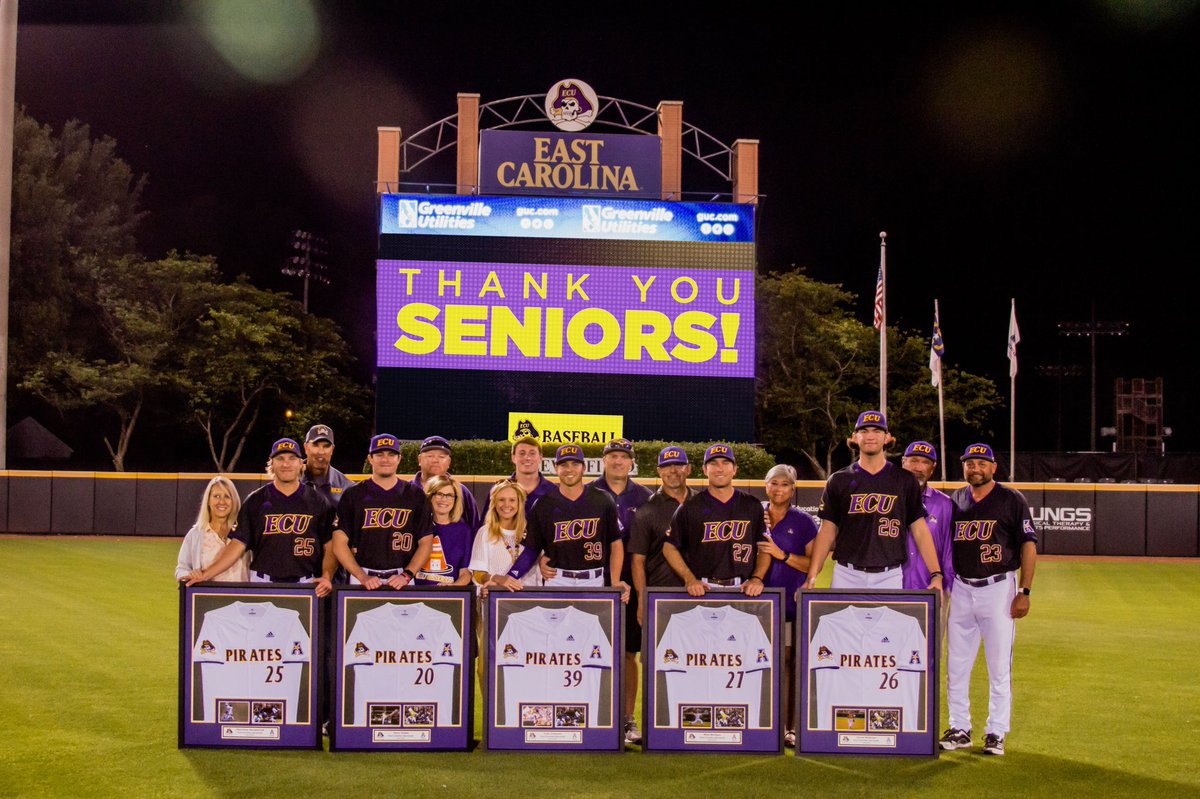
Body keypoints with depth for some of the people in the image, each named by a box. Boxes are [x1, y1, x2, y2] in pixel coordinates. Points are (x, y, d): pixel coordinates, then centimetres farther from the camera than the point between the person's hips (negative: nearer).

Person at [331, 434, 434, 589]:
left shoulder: (415, 495, 7)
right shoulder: (353, 495, 5)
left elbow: (425, 542, 6)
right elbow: (340, 542, 0)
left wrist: (407, 575, -7)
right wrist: (363, 577, -10)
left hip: (401, 580, 1)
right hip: (361, 576, 0)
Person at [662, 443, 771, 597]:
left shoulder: (752, 506, 9)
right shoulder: (690, 507, 4)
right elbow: (669, 547, 5)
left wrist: (757, 578, -3)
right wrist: (690, 579, -6)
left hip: (742, 589, 1)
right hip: (702, 589, -1)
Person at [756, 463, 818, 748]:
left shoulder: (803, 522, 3)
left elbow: (814, 564, -2)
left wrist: (782, 555, -13)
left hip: (793, 601, -2)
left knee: (791, 661, -5)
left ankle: (790, 726, 0)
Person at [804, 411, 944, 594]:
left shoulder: (905, 480, 7)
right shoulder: (839, 480, 7)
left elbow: (919, 530, 7)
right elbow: (827, 531, 6)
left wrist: (936, 574, -3)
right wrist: (812, 576, -4)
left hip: (889, 578, 0)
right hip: (847, 575, 0)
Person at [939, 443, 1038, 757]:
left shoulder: (1011, 500, -2)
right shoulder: (955, 501, 10)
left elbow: (1029, 545, -4)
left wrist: (1024, 592, -11)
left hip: (998, 588, -4)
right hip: (961, 589, 4)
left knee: (999, 666, 0)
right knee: (956, 665, 7)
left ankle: (996, 733, 8)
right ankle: (959, 729, 17)